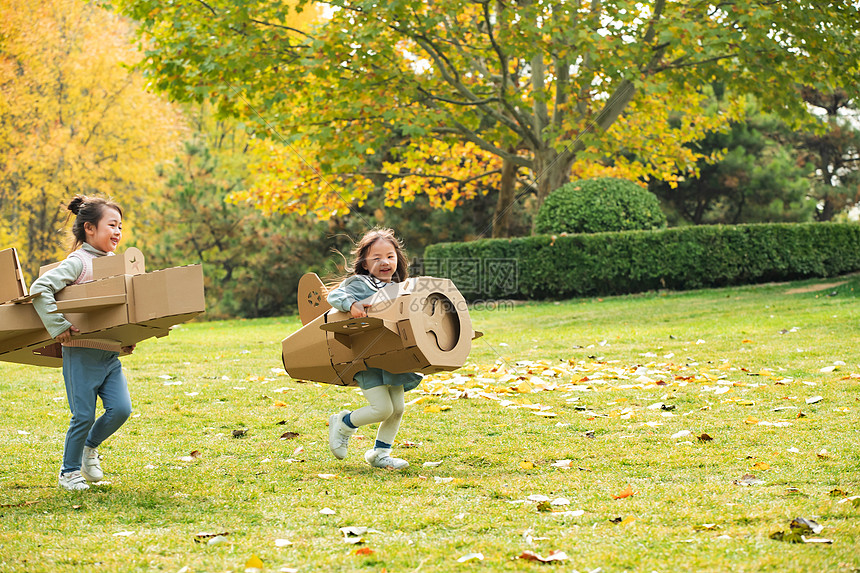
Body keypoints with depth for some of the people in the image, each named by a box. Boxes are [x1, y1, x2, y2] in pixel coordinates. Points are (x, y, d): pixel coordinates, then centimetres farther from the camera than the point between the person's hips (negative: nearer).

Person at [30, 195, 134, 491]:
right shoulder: (78, 262, -11)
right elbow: (39, 289, -22)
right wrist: (57, 325, -24)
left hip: (111, 353, 6)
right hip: (82, 352, -6)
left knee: (120, 409, -5)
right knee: (84, 416, -2)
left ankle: (90, 446, 22)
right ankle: (69, 472, 16)